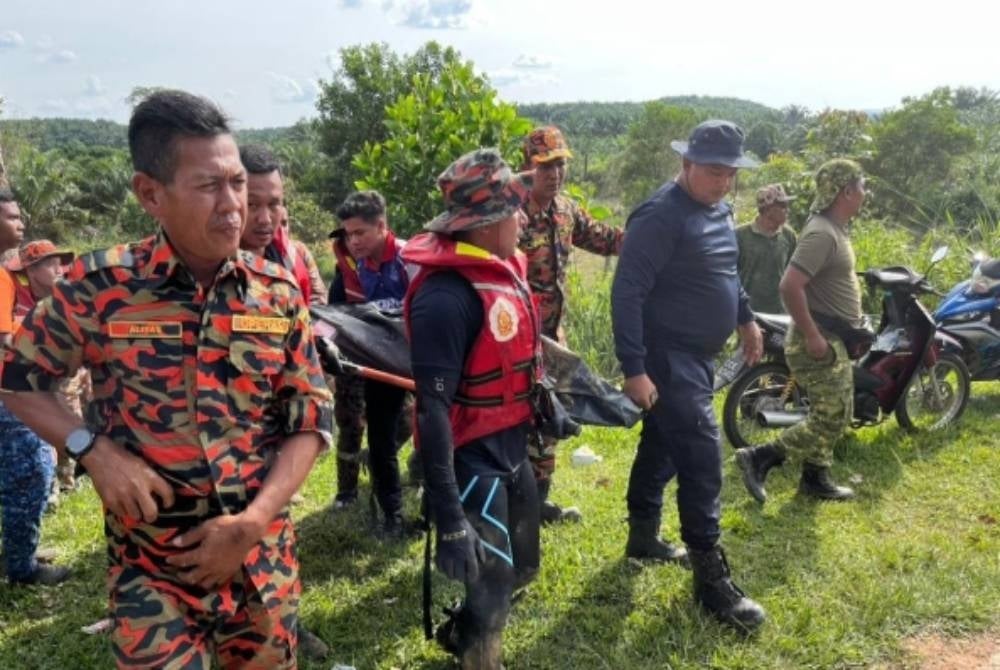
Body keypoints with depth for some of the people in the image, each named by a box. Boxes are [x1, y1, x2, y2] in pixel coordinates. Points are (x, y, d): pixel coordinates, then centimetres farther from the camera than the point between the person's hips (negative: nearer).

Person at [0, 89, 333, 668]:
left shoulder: (278, 292, -5)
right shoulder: (100, 286, -11)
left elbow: (311, 420, -1)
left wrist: (254, 522, -13)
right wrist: (93, 450, -13)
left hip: (263, 554, 3)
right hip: (151, 564, -2)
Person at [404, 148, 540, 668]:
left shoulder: (505, 267, 2)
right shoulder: (447, 293, -26)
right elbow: (432, 409, -29)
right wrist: (449, 520, -30)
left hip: (513, 450, 9)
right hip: (473, 460, -9)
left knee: (520, 568, 24)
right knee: (491, 586, 4)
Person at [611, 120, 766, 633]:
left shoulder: (718, 210, 9)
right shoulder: (661, 216, -20)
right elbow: (627, 294, -24)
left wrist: (745, 318, 31)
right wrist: (634, 369, -27)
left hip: (697, 355, 9)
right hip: (666, 357, -9)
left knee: (662, 444, 19)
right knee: (702, 456, -10)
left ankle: (643, 536, 35)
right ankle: (711, 577, 0)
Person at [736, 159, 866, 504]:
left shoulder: (835, 229, 13)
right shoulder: (822, 233, -21)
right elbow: (789, 285, -31)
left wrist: (853, 319, 23)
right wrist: (811, 336, -27)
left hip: (835, 339, 10)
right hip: (820, 340, -10)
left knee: (836, 416, 16)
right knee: (830, 419, -6)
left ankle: (816, 479, 26)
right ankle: (758, 457, -2)